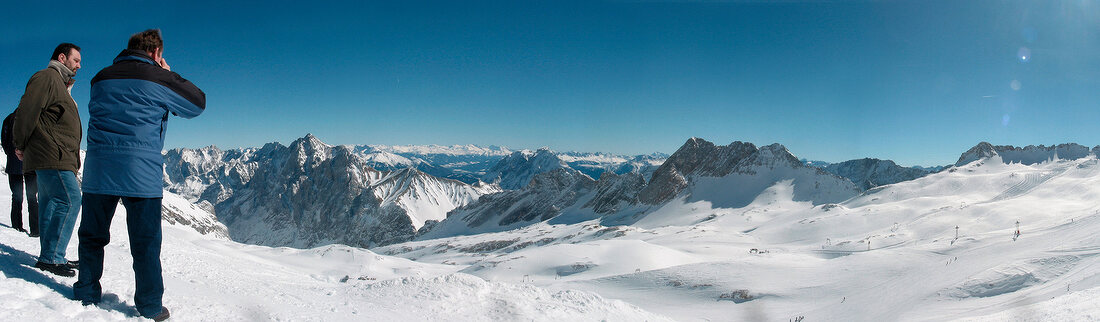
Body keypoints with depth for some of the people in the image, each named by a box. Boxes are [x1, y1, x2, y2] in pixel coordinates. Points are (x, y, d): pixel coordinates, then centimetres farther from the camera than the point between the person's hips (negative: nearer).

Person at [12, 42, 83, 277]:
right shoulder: (47, 77, -7)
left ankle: (50, 256, 15)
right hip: (51, 156, -10)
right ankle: (51, 257, -14)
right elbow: (27, 109, -15)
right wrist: (20, 144, -11)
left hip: (57, 158, 10)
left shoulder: (60, 83, 26)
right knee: (70, 199, -15)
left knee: (51, 203, 10)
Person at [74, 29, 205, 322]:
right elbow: (198, 104, 7)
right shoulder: (157, 78, -3)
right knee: (145, 242, 2)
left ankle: (86, 293, 26)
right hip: (141, 174, -4)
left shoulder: (101, 78, 13)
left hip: (97, 169, 5)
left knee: (92, 235, 17)